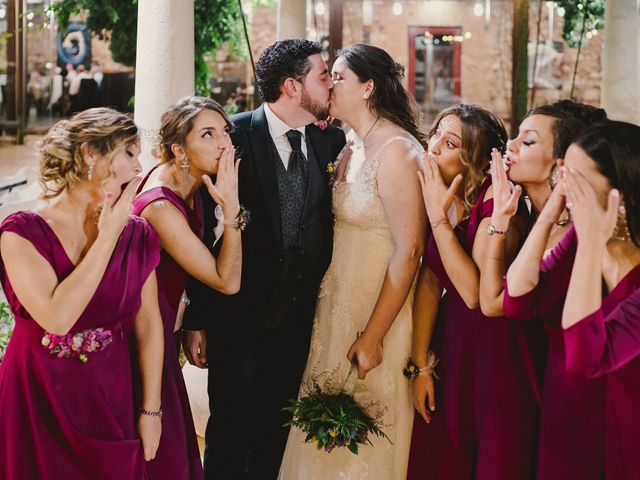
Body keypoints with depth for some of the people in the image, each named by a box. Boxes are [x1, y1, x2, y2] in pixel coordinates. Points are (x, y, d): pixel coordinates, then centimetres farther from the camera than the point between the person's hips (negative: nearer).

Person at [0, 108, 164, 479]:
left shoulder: (137, 235, -1)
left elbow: (149, 324, 2)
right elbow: (57, 317, -26)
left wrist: (151, 409, 0)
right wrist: (108, 237, -20)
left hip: (111, 401, 3)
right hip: (38, 403, -3)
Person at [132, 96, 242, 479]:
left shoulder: (185, 182, -4)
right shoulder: (161, 206, -30)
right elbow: (228, 281, -26)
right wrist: (231, 206, -31)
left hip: (161, 329, 9)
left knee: (175, 440, 20)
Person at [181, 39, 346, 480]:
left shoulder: (333, 142, 2)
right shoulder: (232, 137, -13)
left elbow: (335, 226, 9)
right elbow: (203, 232, -12)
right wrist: (196, 320, -12)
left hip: (302, 316, 5)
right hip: (241, 313, -5)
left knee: (277, 433, 16)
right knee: (231, 432, 6)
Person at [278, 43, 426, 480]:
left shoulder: (396, 150, -16)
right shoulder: (351, 151, 9)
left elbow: (408, 250, -20)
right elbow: (343, 228, 9)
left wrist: (372, 338, -21)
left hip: (377, 310, -8)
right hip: (338, 306, 8)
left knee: (363, 442, 4)